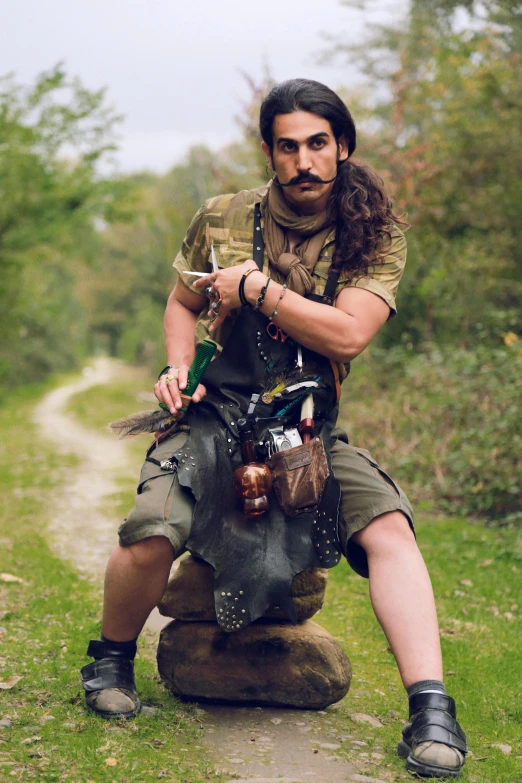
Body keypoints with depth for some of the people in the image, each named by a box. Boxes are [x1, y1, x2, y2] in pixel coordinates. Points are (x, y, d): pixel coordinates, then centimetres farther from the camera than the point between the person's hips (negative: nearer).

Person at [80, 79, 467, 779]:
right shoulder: (223, 220, 5)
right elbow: (182, 304, 19)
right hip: (217, 414, 0)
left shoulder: (376, 236, 0)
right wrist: (179, 367, 0)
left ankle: (432, 711, -22)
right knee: (152, 537, -24)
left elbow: (348, 334, -14)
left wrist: (256, 286, -11)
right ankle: (111, 656, 8)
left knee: (390, 529, -24)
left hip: (312, 430, 0)